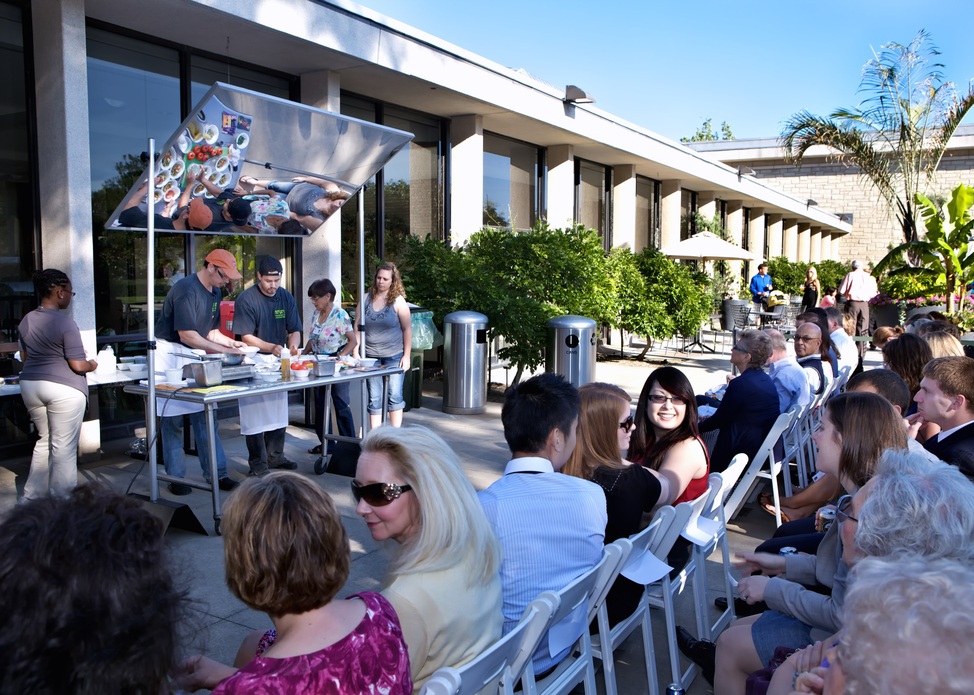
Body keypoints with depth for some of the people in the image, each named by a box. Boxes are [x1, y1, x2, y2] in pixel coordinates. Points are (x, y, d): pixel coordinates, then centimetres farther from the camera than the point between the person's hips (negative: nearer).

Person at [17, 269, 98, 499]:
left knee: (44, 441, 21)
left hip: (30, 385, 8)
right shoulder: (65, 322, -16)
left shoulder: (26, 320, 7)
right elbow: (78, 365, -16)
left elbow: (25, 357, 19)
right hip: (63, 389, -8)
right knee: (64, 447, 1)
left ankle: (32, 498, 26)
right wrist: (91, 365, 4)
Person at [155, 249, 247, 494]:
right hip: (171, 354, -8)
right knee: (173, 420, 0)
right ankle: (176, 478, 10)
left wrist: (232, 343, -5)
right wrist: (224, 351, -23)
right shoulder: (186, 290, -20)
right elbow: (187, 336, -24)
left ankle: (215, 472, 10)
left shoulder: (215, 292, 8)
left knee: (205, 416, 6)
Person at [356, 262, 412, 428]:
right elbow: (357, 327, 8)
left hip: (393, 355, -3)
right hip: (371, 356, 3)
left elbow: (407, 329, -4)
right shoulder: (365, 299, 5)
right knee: (374, 399, 7)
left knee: (394, 396, 1)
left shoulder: (398, 301, -4)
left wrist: (406, 355, -8)